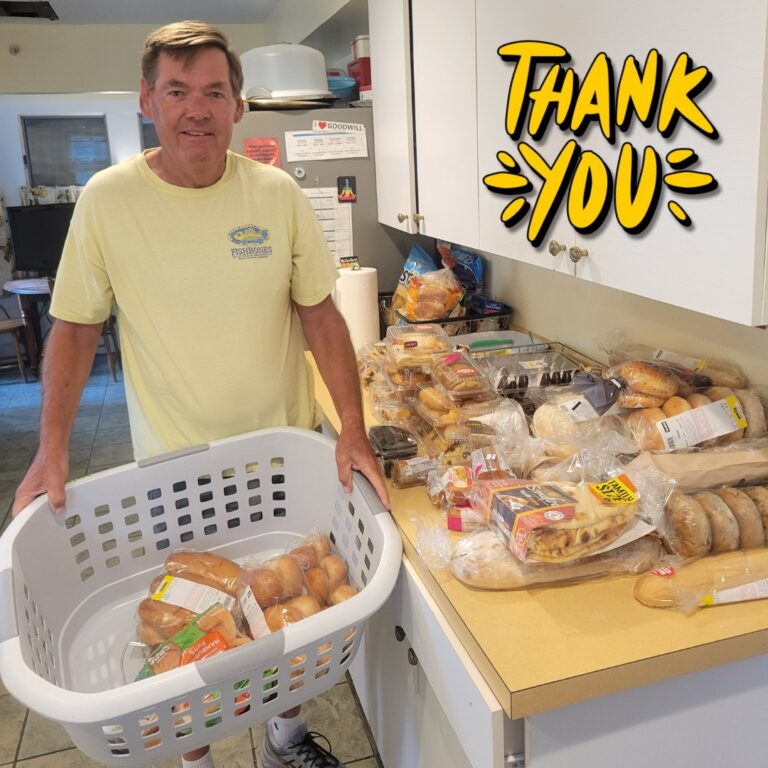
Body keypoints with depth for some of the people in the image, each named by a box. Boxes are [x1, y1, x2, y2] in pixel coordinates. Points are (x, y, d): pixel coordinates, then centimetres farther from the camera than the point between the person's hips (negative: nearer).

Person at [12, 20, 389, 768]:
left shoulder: (277, 194, -7)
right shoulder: (107, 199, -9)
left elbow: (320, 314, -4)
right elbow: (75, 326, -3)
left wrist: (352, 428, -14)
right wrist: (51, 448, -11)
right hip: (172, 462, -1)